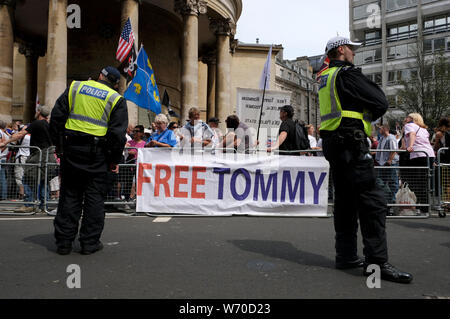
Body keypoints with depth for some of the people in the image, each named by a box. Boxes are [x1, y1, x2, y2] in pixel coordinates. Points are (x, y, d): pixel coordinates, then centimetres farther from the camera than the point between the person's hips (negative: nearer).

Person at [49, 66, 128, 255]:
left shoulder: (75, 87, 10)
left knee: (69, 195, 10)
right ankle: (89, 242, 11)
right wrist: (115, 160, 3)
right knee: (95, 197, 7)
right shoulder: (116, 99, 1)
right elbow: (118, 133, -5)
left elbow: (57, 116, 8)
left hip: (70, 149, 3)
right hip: (96, 154, -3)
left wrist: (59, 144, 13)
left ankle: (63, 241, 15)